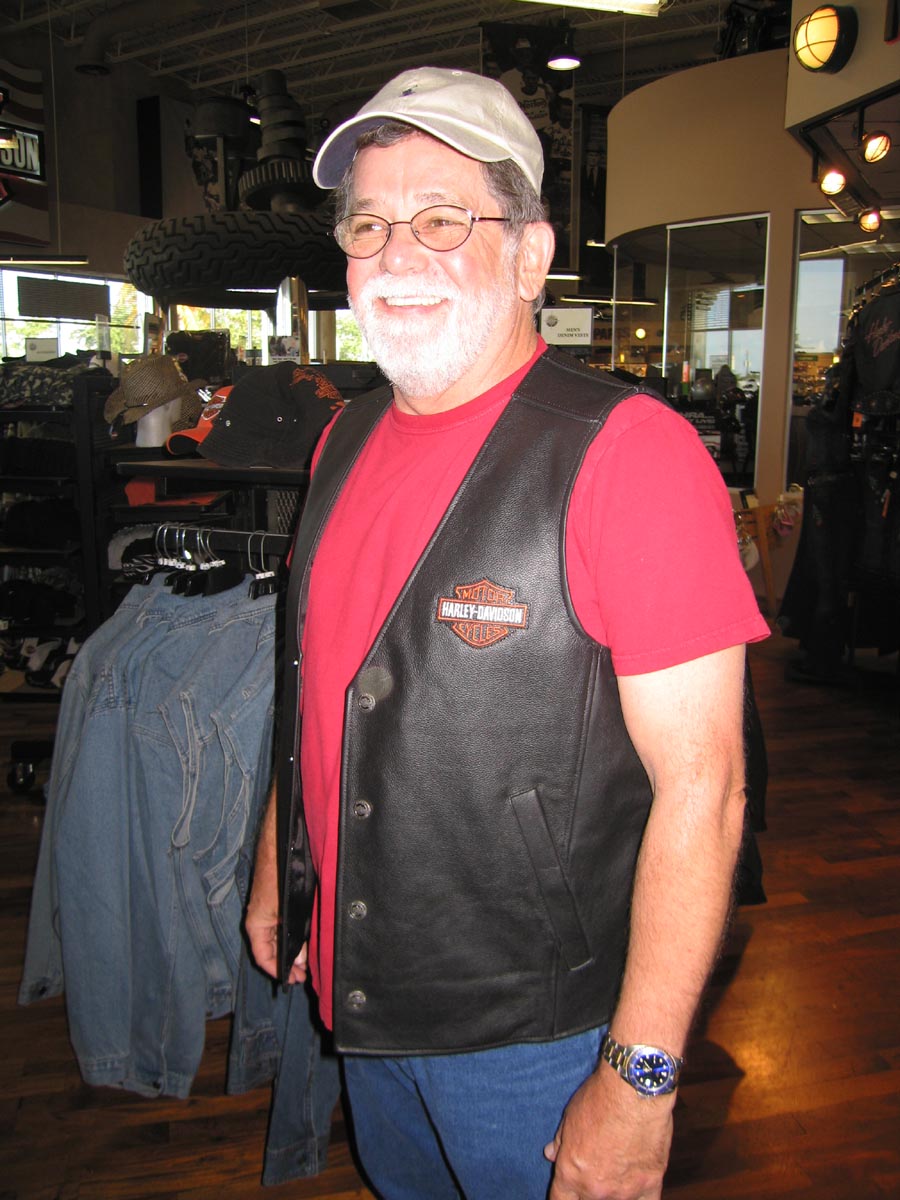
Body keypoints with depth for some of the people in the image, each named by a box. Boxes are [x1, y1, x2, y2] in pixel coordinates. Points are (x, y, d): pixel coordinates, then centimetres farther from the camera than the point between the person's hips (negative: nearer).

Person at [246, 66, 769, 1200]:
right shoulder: (347, 442, 2)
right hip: (358, 993, 7)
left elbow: (700, 788, -21)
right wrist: (275, 874, 14)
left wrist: (638, 1076, -20)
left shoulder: (628, 450, -20)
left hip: (535, 1031, -6)